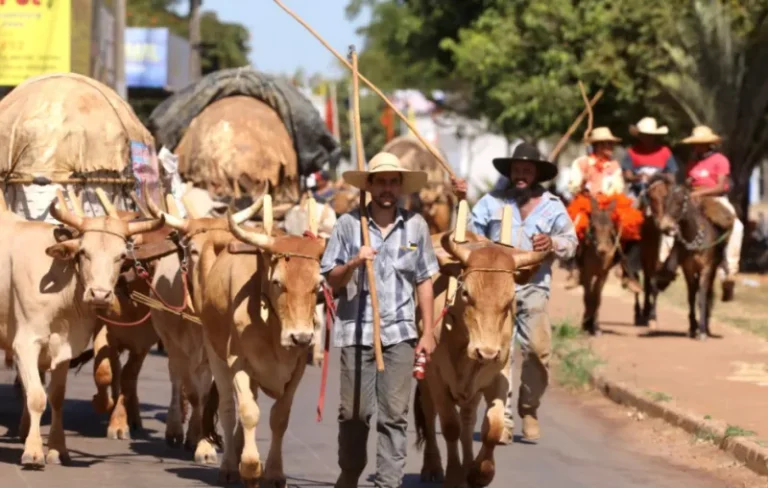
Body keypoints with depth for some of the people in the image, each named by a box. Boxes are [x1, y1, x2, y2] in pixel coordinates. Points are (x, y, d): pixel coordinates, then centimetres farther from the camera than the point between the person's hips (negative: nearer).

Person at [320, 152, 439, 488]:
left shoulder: (416, 226, 5)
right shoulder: (348, 224, 1)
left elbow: (424, 282, 8)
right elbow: (332, 280, 3)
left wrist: (428, 332, 4)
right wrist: (353, 263, -18)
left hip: (400, 333, 1)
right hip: (356, 331, -1)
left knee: (394, 415, -2)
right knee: (354, 411, 5)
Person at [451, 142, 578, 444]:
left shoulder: (552, 206, 13)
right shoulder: (491, 203, 13)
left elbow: (570, 243, 7)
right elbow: (470, 234, 9)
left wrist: (552, 243, -13)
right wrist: (462, 202, 1)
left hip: (533, 286, 0)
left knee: (538, 350, -11)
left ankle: (529, 410, 10)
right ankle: (502, 419, -2)